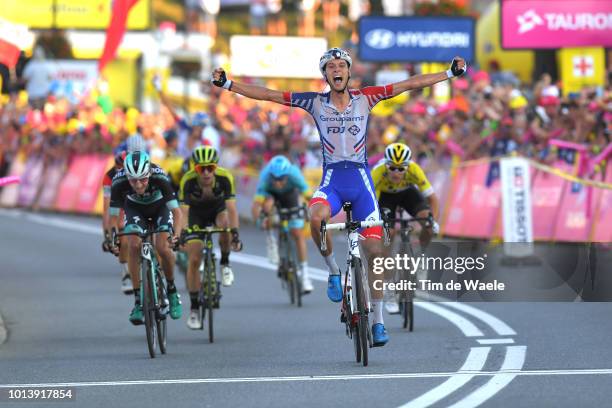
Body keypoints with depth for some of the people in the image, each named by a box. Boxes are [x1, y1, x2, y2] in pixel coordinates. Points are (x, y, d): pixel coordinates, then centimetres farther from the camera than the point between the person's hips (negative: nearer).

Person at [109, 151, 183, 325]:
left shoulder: (160, 178, -38)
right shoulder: (119, 182, -34)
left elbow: (176, 210, -36)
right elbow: (113, 215, -26)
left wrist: (176, 233, -52)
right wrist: (112, 238, -41)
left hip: (160, 207, -1)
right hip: (135, 209, 1)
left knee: (162, 247, -23)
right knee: (133, 245, -24)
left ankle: (171, 290, 4)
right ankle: (138, 300, -16)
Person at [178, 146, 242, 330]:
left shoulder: (225, 178, -32)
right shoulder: (188, 180, -33)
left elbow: (231, 207, -37)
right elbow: (183, 210, -36)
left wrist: (235, 233, -49)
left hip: (218, 209, 0)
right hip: (196, 213, 0)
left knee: (225, 225, -35)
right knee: (194, 259, -9)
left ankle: (225, 264, -7)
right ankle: (194, 308, 3)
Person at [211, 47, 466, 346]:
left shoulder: (365, 98, 3)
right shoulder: (316, 102, 3)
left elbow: (410, 84, 2)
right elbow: (267, 95, 1)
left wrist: (451, 73, -1)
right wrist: (227, 84, -5)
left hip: (361, 180, 1)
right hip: (331, 181, -1)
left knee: (375, 251, -4)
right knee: (316, 217, -35)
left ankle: (378, 321, 8)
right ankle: (333, 271, -8)